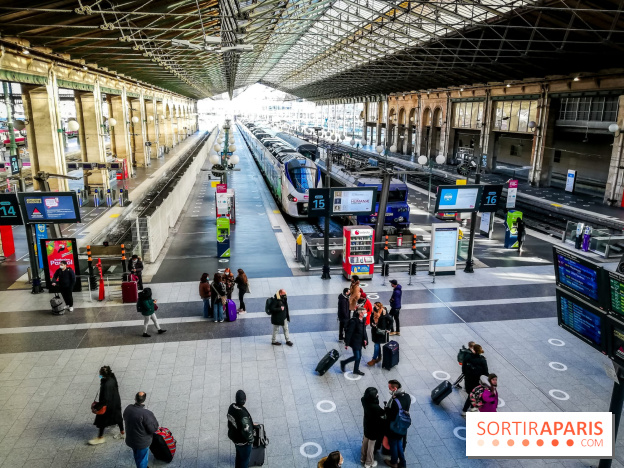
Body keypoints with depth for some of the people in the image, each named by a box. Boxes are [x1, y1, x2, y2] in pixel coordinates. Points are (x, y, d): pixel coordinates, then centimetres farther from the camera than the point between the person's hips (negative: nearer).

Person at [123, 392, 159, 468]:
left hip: (130, 439, 7)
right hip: (142, 442, -7)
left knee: (137, 456, 31)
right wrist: (153, 418, -11)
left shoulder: (128, 408, -14)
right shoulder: (146, 414, -35)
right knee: (142, 459, 17)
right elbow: (153, 429, -26)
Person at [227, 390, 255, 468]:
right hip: (243, 441, -7)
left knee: (239, 455, 32)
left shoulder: (231, 407, -16)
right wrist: (251, 441, -12)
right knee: (245, 459, 19)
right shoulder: (243, 415, -40)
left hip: (234, 437, 7)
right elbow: (247, 431, -31)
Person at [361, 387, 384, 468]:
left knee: (365, 441, 27)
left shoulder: (364, 400, -22)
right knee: (371, 445, 17)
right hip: (373, 428, -6)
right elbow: (383, 414, -24)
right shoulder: (375, 407, -38)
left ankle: (363, 459, 48)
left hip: (366, 425, 6)